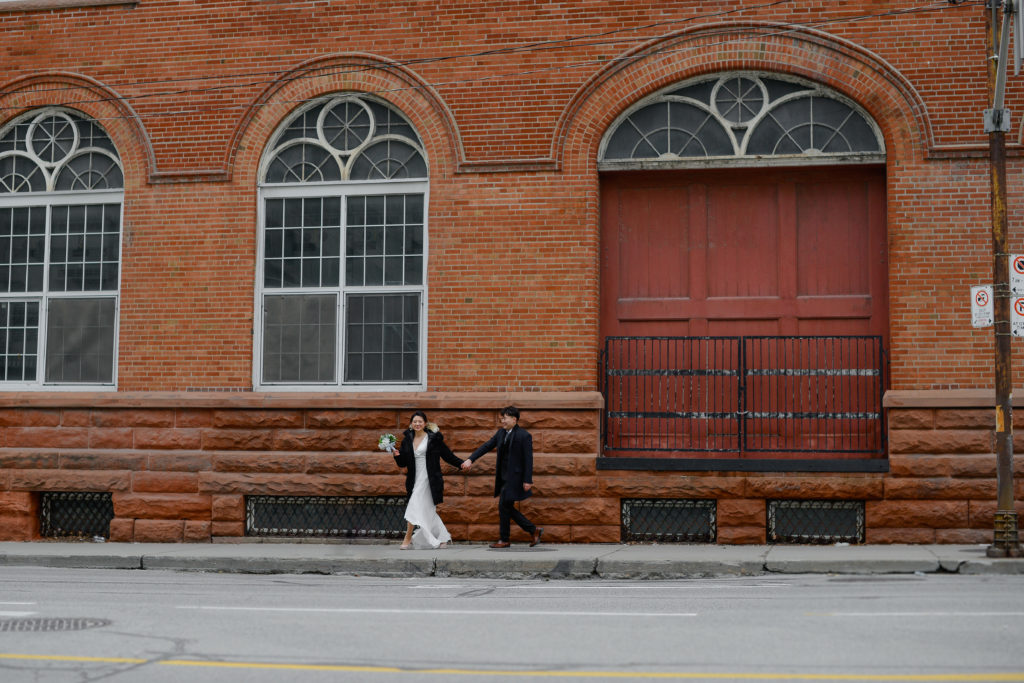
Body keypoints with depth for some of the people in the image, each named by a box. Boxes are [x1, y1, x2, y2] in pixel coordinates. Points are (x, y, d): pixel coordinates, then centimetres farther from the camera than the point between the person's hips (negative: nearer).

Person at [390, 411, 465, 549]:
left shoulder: (433, 438, -3)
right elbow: (402, 463, 10)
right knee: (428, 511, 11)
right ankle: (444, 537, 25)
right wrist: (397, 455, -11)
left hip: (428, 479, -5)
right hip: (414, 480, 5)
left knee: (415, 506, -14)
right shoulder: (407, 440, 9)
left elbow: (448, 455, 0)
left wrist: (462, 463, -9)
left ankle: (407, 539, -6)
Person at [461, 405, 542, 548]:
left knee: (504, 506, -5)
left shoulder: (524, 436, -12)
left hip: (514, 477, -8)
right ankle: (533, 530, 21)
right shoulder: (501, 433, 10)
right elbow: (486, 447, 9)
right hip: (503, 477, 8)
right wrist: (470, 459, -2)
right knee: (507, 508, 10)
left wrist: (527, 481, -16)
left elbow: (528, 460, -13)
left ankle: (504, 540, 8)